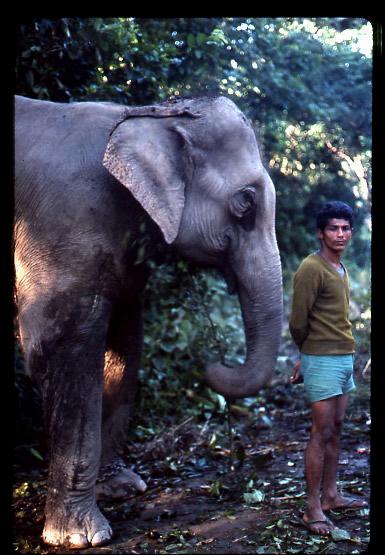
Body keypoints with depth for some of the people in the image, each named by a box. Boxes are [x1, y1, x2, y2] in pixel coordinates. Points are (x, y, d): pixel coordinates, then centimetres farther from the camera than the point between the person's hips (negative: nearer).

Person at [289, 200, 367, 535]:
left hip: (344, 358, 8)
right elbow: (298, 323, -13)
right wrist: (309, 355, 5)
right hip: (323, 360, -8)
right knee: (322, 433, -5)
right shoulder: (312, 269, -14)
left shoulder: (340, 269, 12)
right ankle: (312, 508, 1)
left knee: (335, 429, 12)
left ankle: (330, 495, 22)